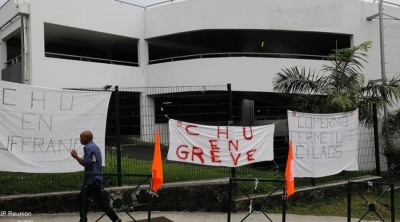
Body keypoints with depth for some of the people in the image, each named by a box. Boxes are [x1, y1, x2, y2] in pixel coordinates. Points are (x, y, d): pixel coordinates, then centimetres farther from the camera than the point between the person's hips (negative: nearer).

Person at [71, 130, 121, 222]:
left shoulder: (88, 147, -15)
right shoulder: (94, 146, 17)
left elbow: (86, 163, -21)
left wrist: (75, 156, -11)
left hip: (93, 179, -11)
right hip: (92, 179, 11)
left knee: (99, 201, -6)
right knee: (82, 198, 15)